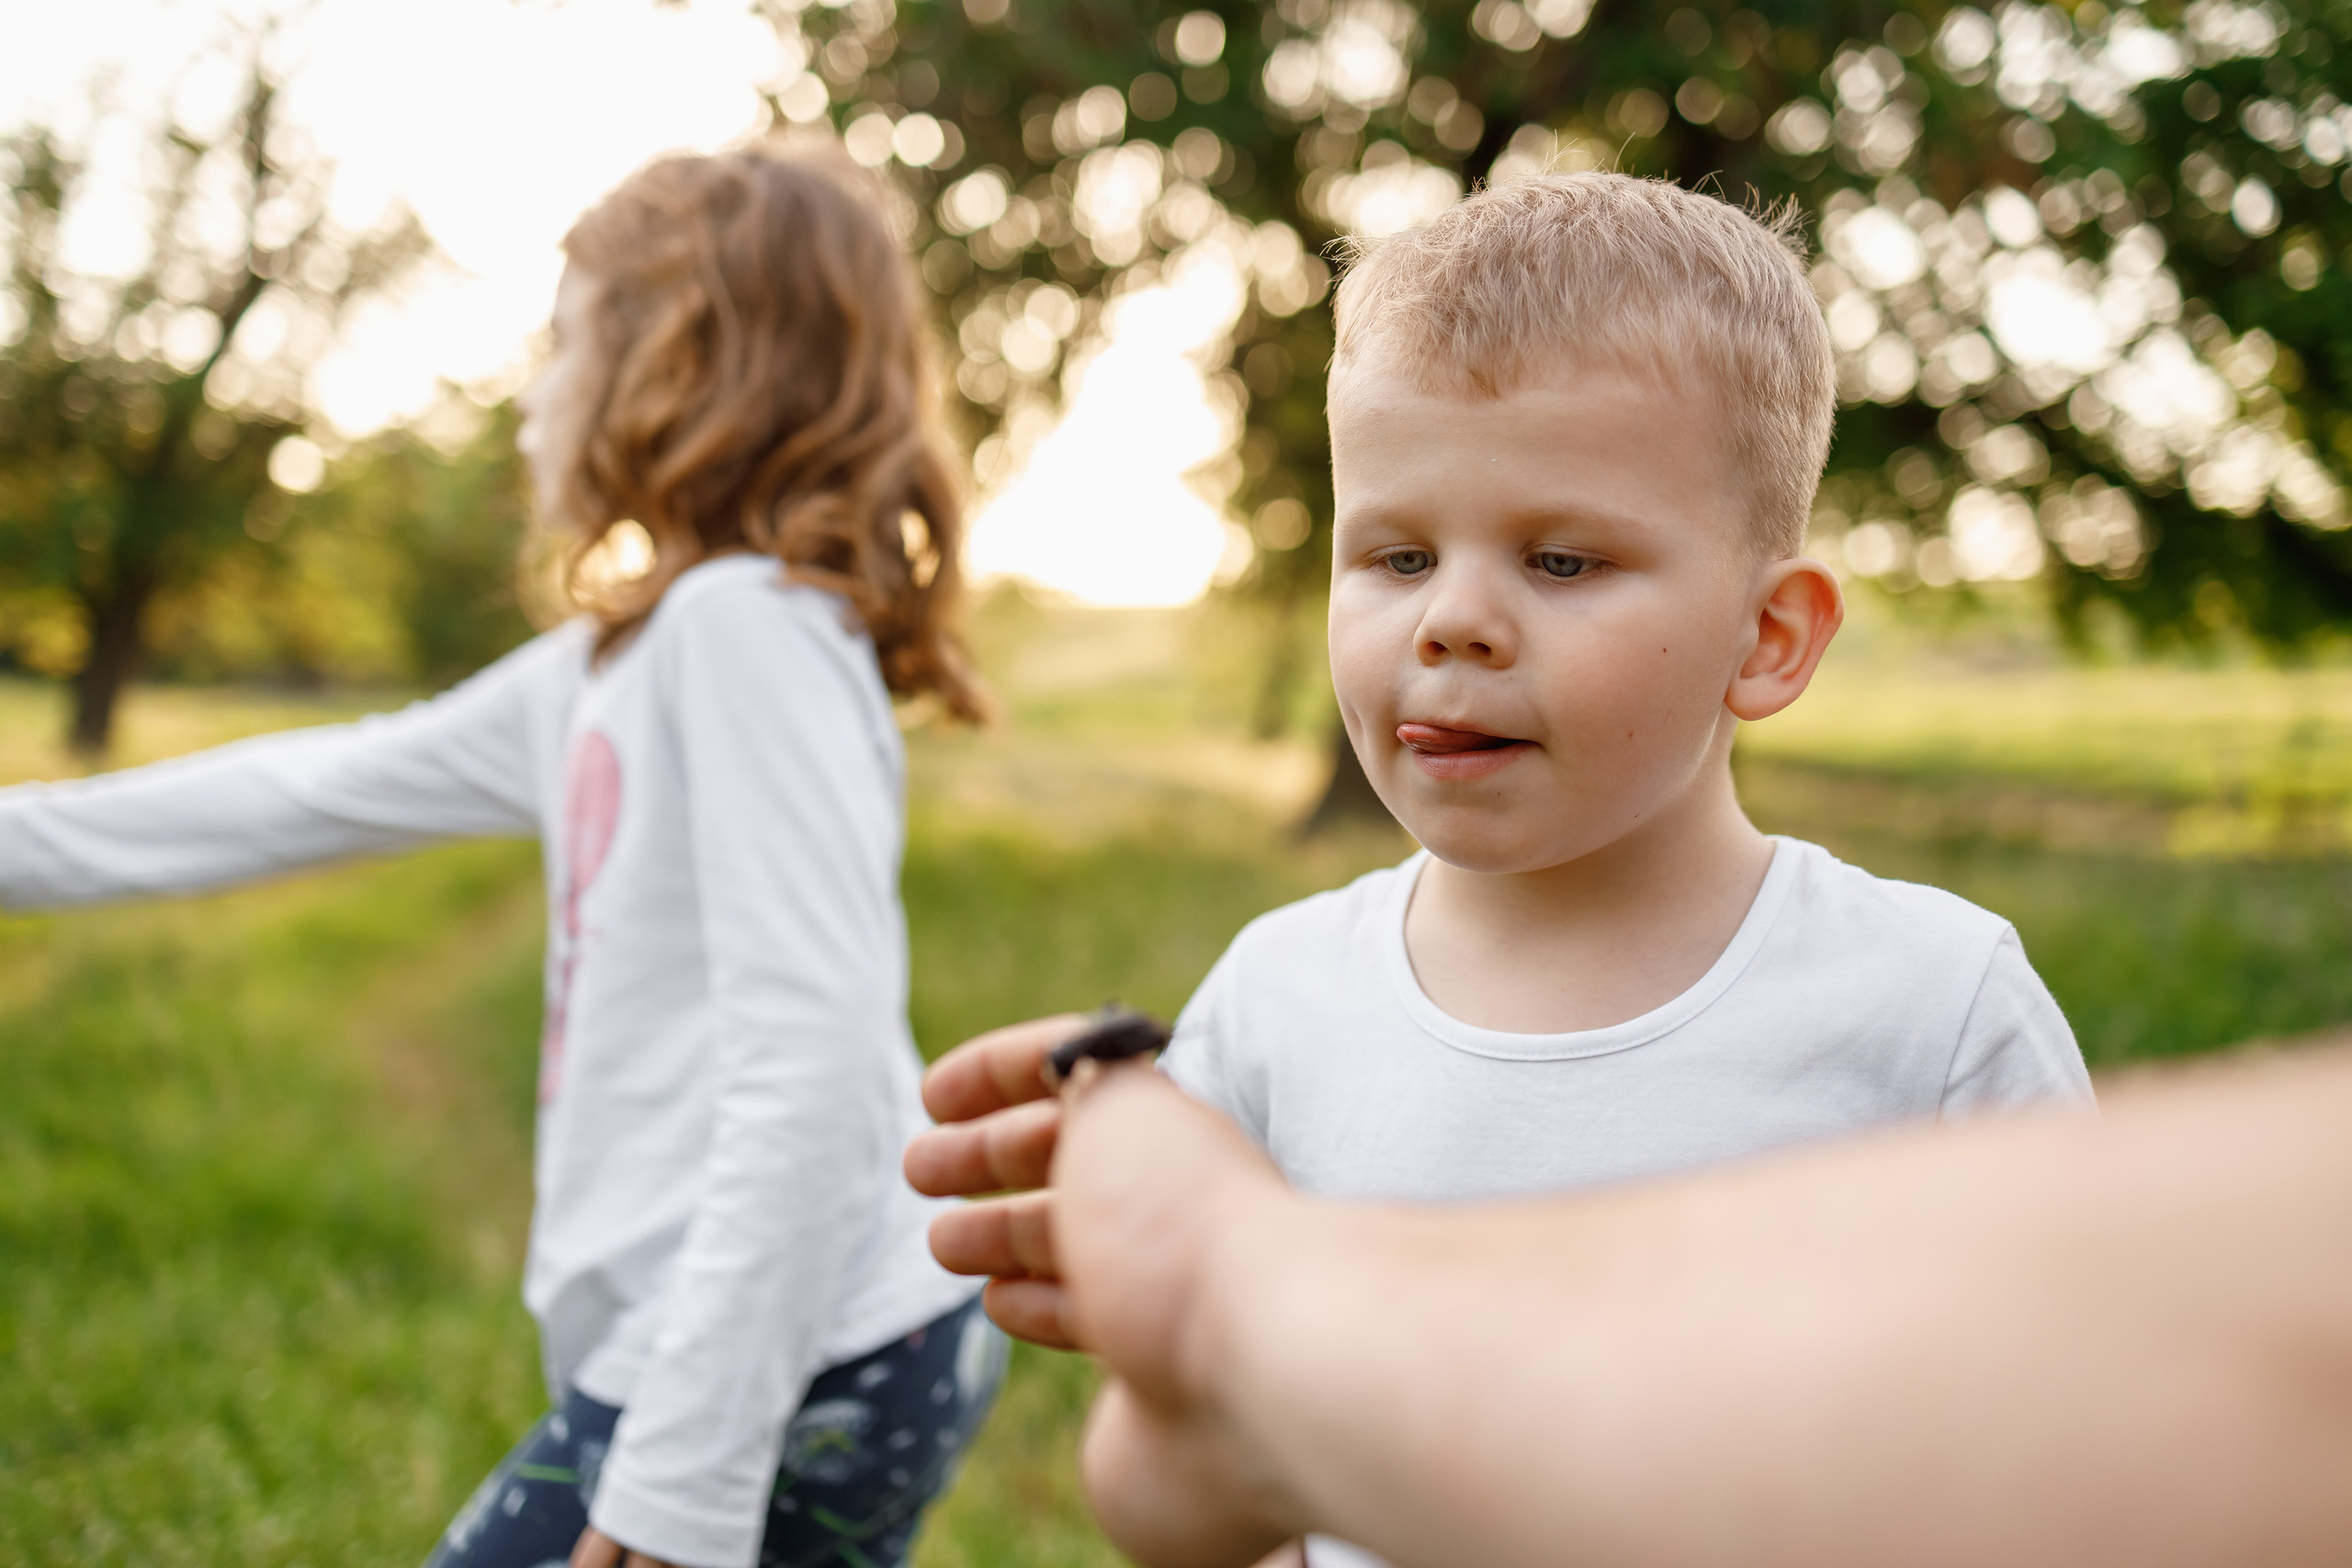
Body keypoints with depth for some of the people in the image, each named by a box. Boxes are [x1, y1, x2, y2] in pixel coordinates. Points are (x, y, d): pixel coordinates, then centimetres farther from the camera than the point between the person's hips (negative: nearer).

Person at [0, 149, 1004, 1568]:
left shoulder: (748, 625, -17)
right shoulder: (603, 663, 11)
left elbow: (814, 1062, -24)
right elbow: (320, 790, 22)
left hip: (789, 1378, -8)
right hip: (684, 1345, 8)